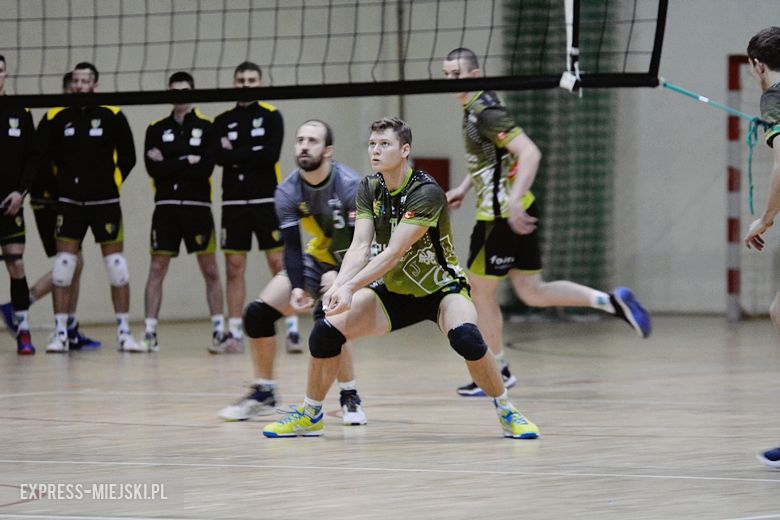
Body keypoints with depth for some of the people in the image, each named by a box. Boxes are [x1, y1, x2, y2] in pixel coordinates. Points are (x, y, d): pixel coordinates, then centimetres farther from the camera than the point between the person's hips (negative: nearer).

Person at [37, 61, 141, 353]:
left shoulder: (112, 115, -2)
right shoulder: (57, 117, 1)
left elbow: (127, 157, 4)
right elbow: (43, 155, 8)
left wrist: (112, 183, 2)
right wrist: (60, 184, 5)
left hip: (105, 201, -1)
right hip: (69, 200, 1)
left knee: (115, 261, -1)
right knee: (64, 261, -2)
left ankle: (124, 332, 4)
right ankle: (60, 333, 2)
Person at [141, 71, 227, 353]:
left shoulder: (206, 127, 3)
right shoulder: (156, 129, 8)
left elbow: (206, 168, -10)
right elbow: (153, 168, -5)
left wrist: (169, 164, -8)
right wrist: (187, 162, -9)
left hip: (197, 205, -1)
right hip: (166, 206, 1)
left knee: (210, 271, 2)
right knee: (157, 269, -3)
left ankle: (219, 329, 9)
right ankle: (149, 332, -2)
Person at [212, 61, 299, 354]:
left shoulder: (271, 116, 2)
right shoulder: (223, 121, 10)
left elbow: (271, 154, -12)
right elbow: (219, 156, -4)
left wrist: (236, 154, -7)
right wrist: (252, 155, -12)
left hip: (266, 200, -3)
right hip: (234, 202, 3)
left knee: (279, 263, -6)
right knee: (234, 268, 3)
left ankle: (292, 330, -5)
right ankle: (235, 335, 7)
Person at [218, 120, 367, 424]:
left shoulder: (350, 186, -24)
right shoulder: (288, 192, -12)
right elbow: (291, 246, -15)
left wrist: (339, 274, -40)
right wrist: (297, 288, -31)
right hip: (316, 260, 5)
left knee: (327, 318, -31)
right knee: (257, 313, -5)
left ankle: (350, 399, -14)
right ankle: (263, 395, 13)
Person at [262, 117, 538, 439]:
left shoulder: (426, 192, -24)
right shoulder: (369, 189, -4)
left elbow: (394, 252, -32)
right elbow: (360, 246, -15)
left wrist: (351, 287, -41)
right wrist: (339, 285, -33)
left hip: (441, 289, -6)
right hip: (393, 292, 6)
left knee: (465, 337, -35)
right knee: (326, 330, -10)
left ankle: (507, 413, -15)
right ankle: (310, 415, 11)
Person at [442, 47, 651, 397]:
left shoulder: (486, 112, -18)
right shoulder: (473, 109, 12)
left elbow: (530, 153, -26)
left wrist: (513, 201, -33)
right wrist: (463, 189, 24)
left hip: (503, 216, -10)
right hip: (503, 213, 10)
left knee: (480, 290, 4)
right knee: (532, 293, 11)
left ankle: (497, 371, 16)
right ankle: (612, 302, 6)